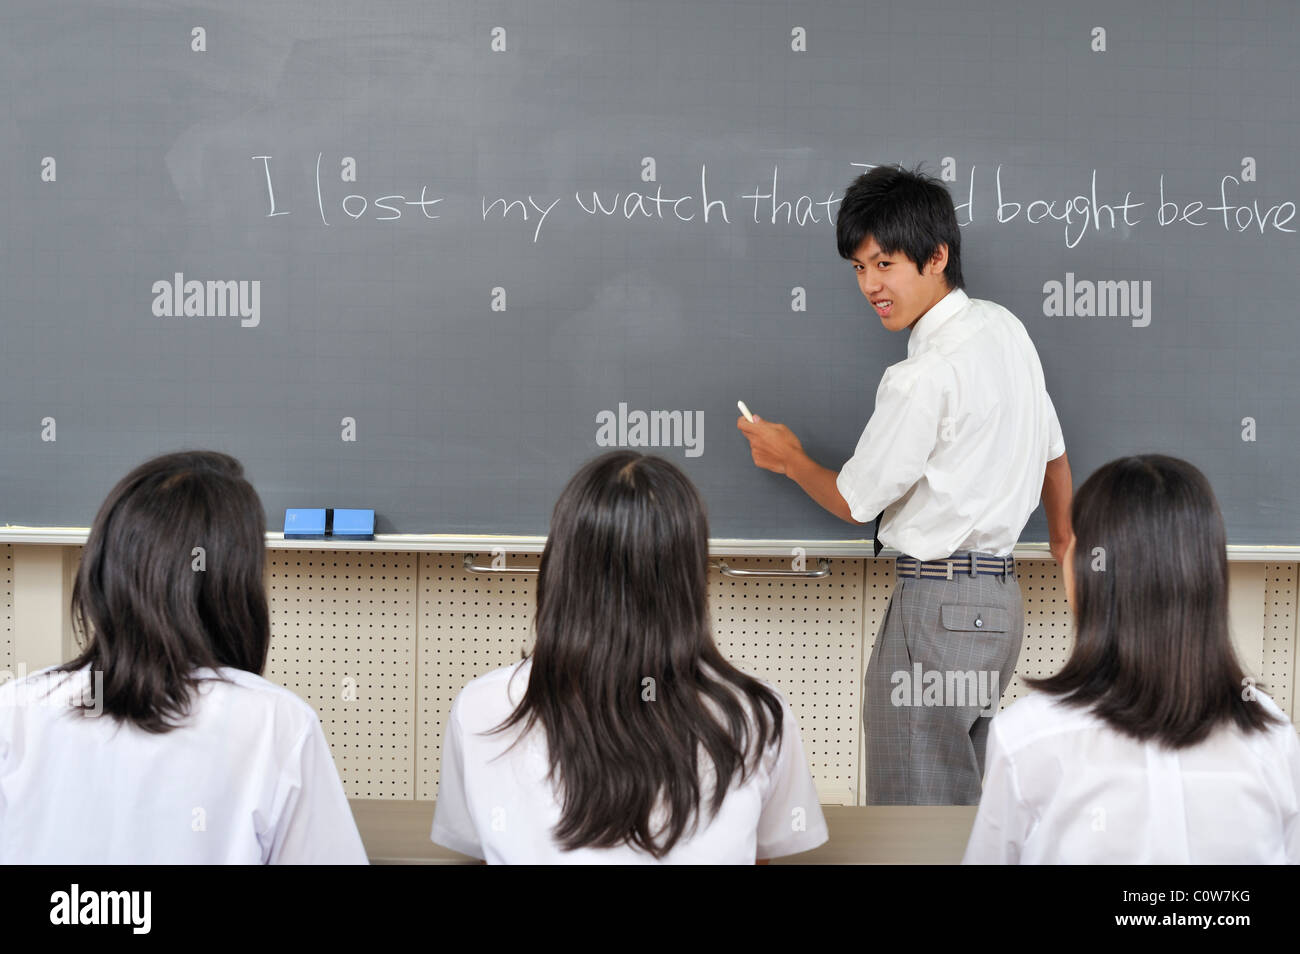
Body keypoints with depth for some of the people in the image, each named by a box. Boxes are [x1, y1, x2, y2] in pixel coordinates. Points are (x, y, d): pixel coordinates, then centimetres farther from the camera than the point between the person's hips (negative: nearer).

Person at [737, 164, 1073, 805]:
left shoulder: (925, 378, -19)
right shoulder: (1004, 327, 8)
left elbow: (855, 500, -7)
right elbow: (1053, 452, 19)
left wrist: (788, 459, 12)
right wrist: (1064, 541, 33)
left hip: (938, 605, -10)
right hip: (998, 597, 10)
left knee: (913, 807, -3)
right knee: (960, 800, 15)